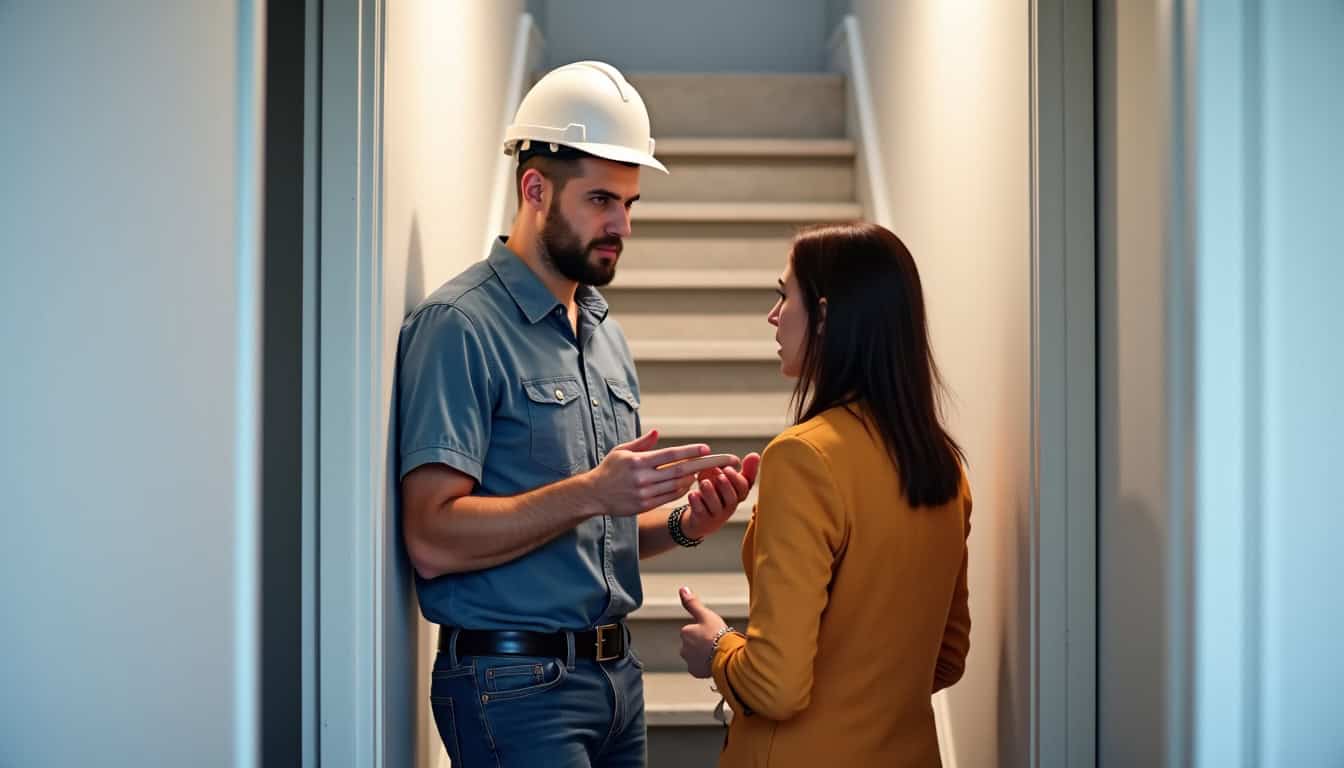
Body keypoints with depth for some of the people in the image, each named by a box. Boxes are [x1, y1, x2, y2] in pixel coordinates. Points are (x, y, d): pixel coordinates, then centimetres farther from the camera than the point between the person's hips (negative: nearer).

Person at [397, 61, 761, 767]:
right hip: (516, 683, -8)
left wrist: (682, 523, 1)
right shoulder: (461, 324, -12)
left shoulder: (605, 332, 15)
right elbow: (433, 540, -20)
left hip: (615, 673, 8)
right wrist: (589, 493, -25)